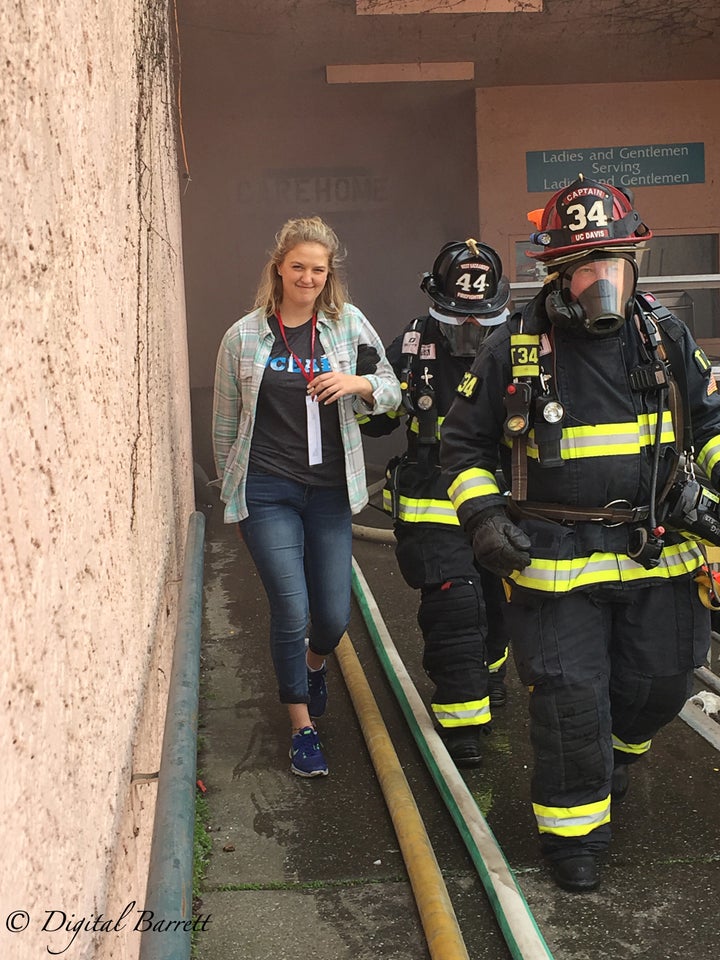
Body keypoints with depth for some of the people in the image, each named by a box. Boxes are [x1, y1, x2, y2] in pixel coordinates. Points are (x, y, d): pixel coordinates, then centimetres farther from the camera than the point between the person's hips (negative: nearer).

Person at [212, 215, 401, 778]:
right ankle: (303, 728, 15)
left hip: (330, 490, 2)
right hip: (267, 493, -2)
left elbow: (392, 393, 7)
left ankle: (315, 666, 44)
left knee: (334, 616, 5)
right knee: (291, 612, -6)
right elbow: (225, 424, 9)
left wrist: (359, 383, -14)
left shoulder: (348, 323, 3)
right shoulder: (244, 336, 1)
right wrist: (234, 490, 13)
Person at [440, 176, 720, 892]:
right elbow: (464, 442, 3)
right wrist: (482, 514, -10)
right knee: (568, 697, 0)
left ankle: (618, 750, 50)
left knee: (661, 683, 15)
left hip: (659, 553, 4)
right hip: (556, 558, -3)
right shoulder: (514, 348, -6)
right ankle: (573, 825, 24)